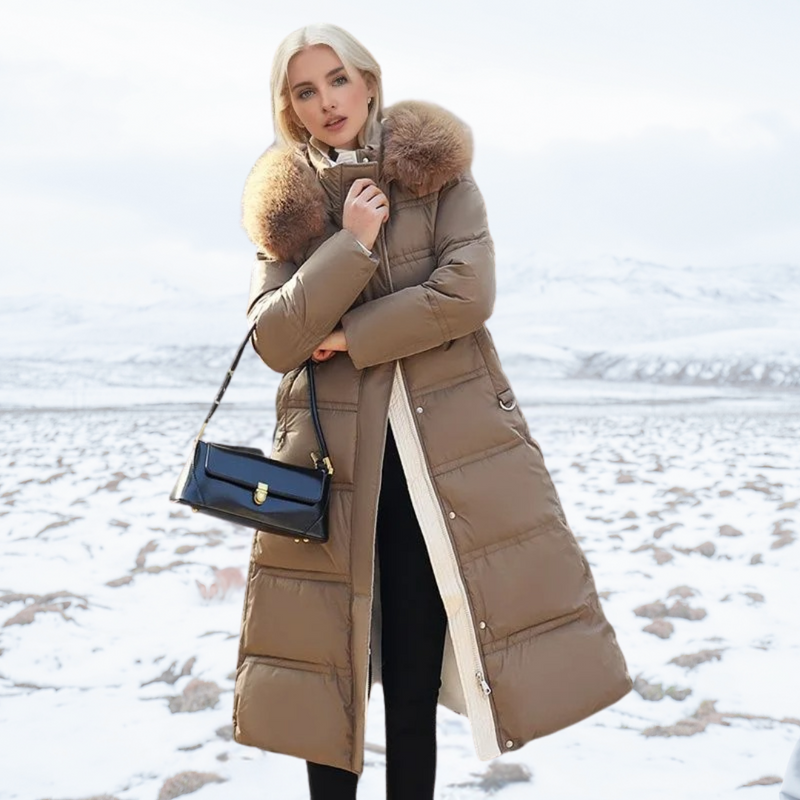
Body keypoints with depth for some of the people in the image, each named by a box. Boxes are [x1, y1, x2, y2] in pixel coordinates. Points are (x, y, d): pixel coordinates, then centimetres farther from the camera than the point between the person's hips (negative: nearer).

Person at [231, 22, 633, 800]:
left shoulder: (437, 171, 5)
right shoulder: (285, 203, 9)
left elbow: (468, 291, -10)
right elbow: (273, 341, -3)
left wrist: (349, 337, -8)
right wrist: (351, 244, -12)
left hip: (445, 447, -1)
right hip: (332, 457, 2)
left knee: (415, 673, 3)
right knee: (334, 666, 5)